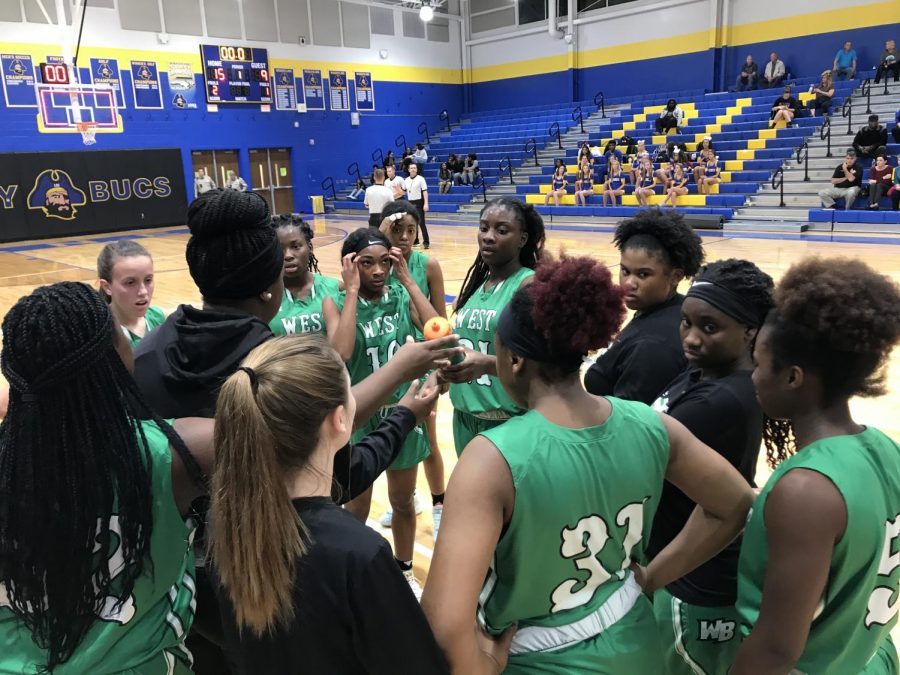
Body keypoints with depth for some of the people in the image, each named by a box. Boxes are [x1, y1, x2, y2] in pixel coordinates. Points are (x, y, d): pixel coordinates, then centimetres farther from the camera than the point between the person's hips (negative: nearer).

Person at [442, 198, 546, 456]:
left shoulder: (530, 284, -12)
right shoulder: (476, 281, 8)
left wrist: (486, 364, -35)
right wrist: (444, 368, 3)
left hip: (510, 421, -6)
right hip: (465, 416, 7)